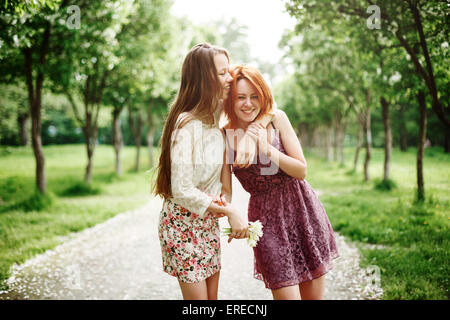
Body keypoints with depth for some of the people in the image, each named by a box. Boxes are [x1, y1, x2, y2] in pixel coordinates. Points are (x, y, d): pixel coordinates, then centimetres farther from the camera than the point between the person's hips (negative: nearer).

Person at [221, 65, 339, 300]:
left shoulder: (277, 119, -5)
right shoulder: (225, 136, -6)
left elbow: (301, 171, -5)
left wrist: (267, 148, -17)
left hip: (303, 210, 2)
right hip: (267, 221, -1)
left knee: (314, 295, 10)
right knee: (287, 294, -7)